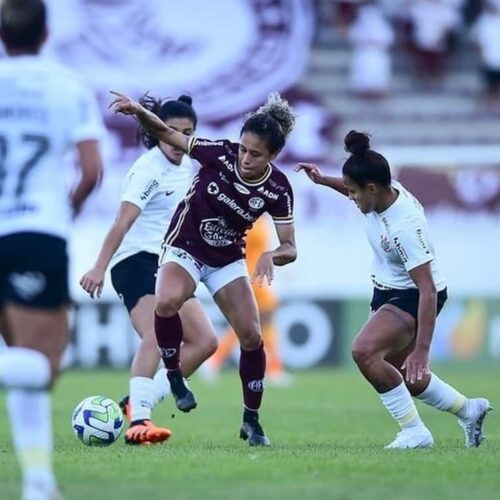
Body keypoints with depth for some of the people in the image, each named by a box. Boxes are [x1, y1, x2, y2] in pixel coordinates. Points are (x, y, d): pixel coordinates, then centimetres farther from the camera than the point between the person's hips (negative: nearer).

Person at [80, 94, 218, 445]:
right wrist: (100, 268, -33)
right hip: (137, 261, -9)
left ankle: (138, 402, 4)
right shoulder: (148, 170, -14)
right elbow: (123, 222, -24)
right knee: (157, 334, -29)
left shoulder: (188, 168, 11)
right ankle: (139, 420, -39)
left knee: (205, 341, 5)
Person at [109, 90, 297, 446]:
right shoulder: (220, 153, -21)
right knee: (167, 302, -34)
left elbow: (290, 248, -13)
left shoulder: (278, 190, -17)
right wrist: (139, 111, -34)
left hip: (228, 260, 2)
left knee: (252, 337, -5)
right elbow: (167, 133, -15)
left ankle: (252, 420, 14)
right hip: (184, 249, -2)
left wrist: (271, 256, -36)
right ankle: (174, 377, -12)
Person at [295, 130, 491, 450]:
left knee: (364, 352, -28)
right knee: (403, 376, 17)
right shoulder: (384, 192, -10)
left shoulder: (404, 226, -33)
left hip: (414, 297, -9)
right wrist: (323, 180, 6)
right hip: (388, 291, 9)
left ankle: (415, 432, -17)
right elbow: (360, 194, 20)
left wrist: (422, 350, -38)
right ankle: (469, 410, 38)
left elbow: (429, 291, -35)